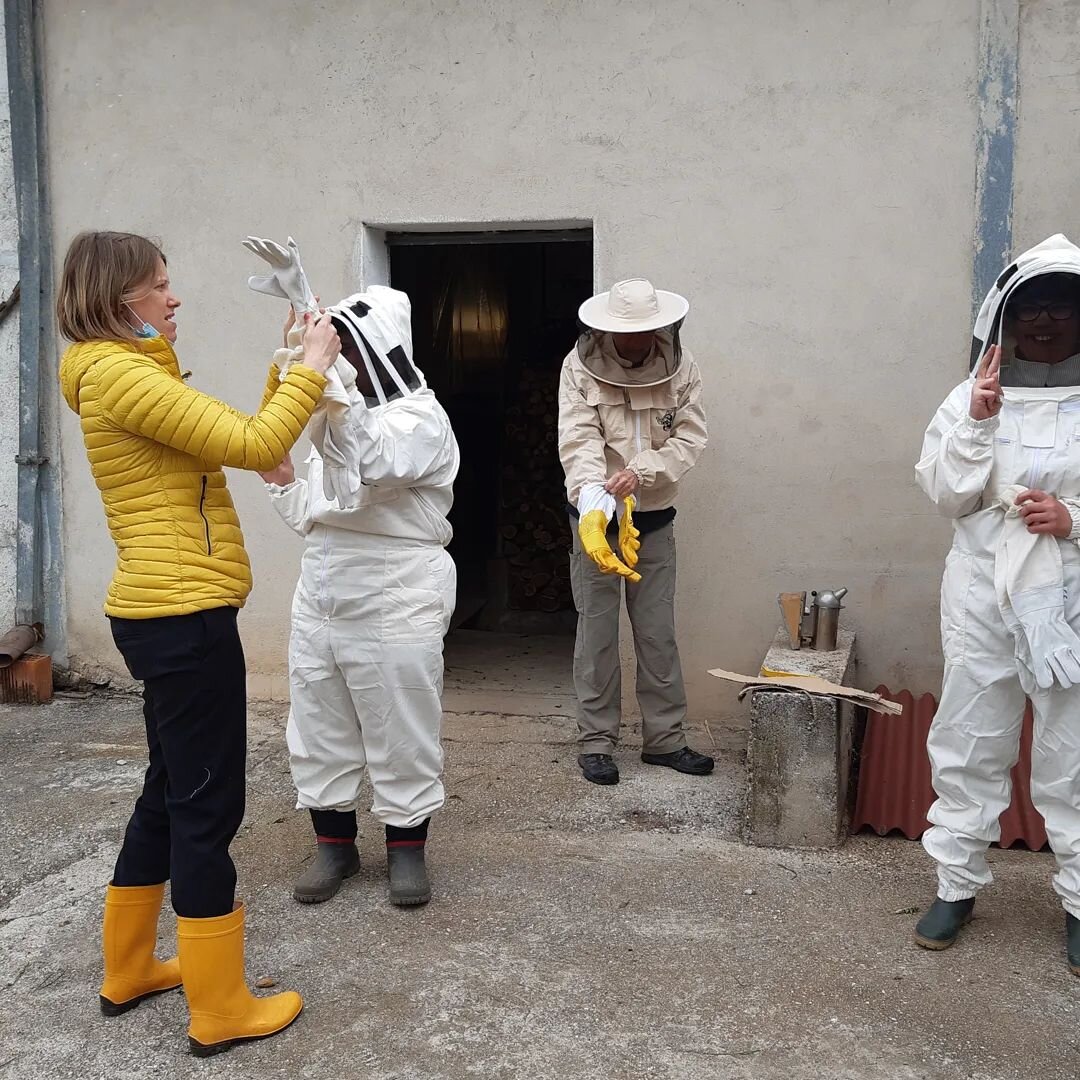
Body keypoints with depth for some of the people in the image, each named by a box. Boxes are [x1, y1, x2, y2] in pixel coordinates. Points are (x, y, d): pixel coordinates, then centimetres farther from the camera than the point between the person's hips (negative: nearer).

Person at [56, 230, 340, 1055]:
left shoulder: (135, 375, 19)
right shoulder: (116, 372, -14)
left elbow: (249, 443, 19)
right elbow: (250, 445, -19)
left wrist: (293, 369, 12)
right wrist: (311, 368, -9)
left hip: (166, 614, 11)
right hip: (184, 615, -11)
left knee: (171, 792, 19)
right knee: (208, 804, -2)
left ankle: (129, 971, 33)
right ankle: (221, 1011, 9)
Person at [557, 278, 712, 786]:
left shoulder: (680, 368, -5)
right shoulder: (580, 366, -11)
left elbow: (690, 439, -11)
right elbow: (579, 441, -22)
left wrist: (641, 472, -28)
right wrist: (594, 502, -39)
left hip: (655, 519, 2)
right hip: (595, 516, -2)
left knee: (659, 634, 9)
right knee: (597, 634, 3)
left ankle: (665, 739, 19)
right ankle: (596, 743, 13)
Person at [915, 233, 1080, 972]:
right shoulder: (973, 396, 3)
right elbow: (948, 496, -4)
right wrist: (977, 424, -15)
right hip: (985, 599, 2)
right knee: (968, 745, 10)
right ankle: (957, 886, 24)